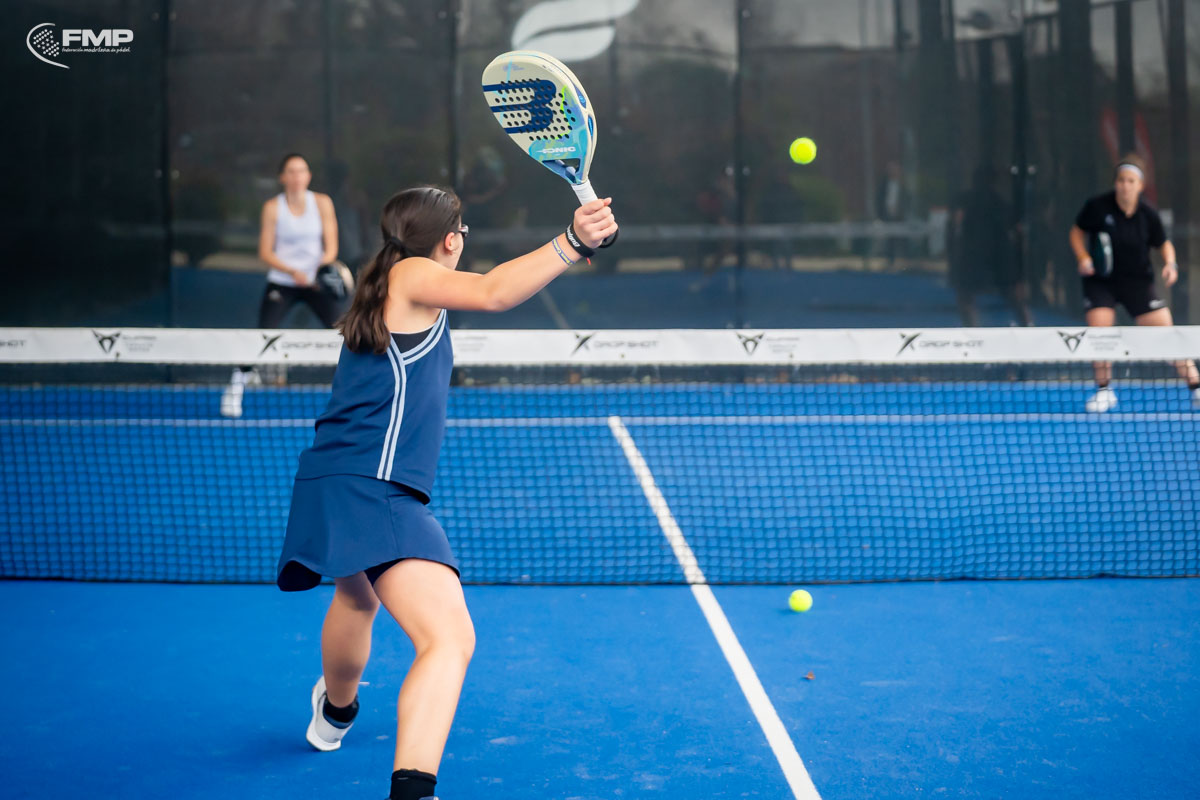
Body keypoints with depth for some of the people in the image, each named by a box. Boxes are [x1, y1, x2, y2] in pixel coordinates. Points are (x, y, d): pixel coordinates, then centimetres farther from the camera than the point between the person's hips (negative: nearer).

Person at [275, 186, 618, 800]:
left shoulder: (383, 288, 19)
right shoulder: (413, 276, -7)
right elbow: (492, 293, -27)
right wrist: (572, 243, -36)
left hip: (336, 484, 11)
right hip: (374, 490, -11)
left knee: (358, 596, 39)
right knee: (450, 639, -24)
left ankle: (334, 712, 66)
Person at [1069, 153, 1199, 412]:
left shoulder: (1148, 215, -9)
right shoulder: (1097, 206, -12)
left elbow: (1164, 243, 7)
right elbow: (1077, 232, 4)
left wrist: (1170, 264, -13)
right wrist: (1083, 257, -13)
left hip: (1138, 281, 0)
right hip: (1100, 279, 0)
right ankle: (1104, 390, 7)